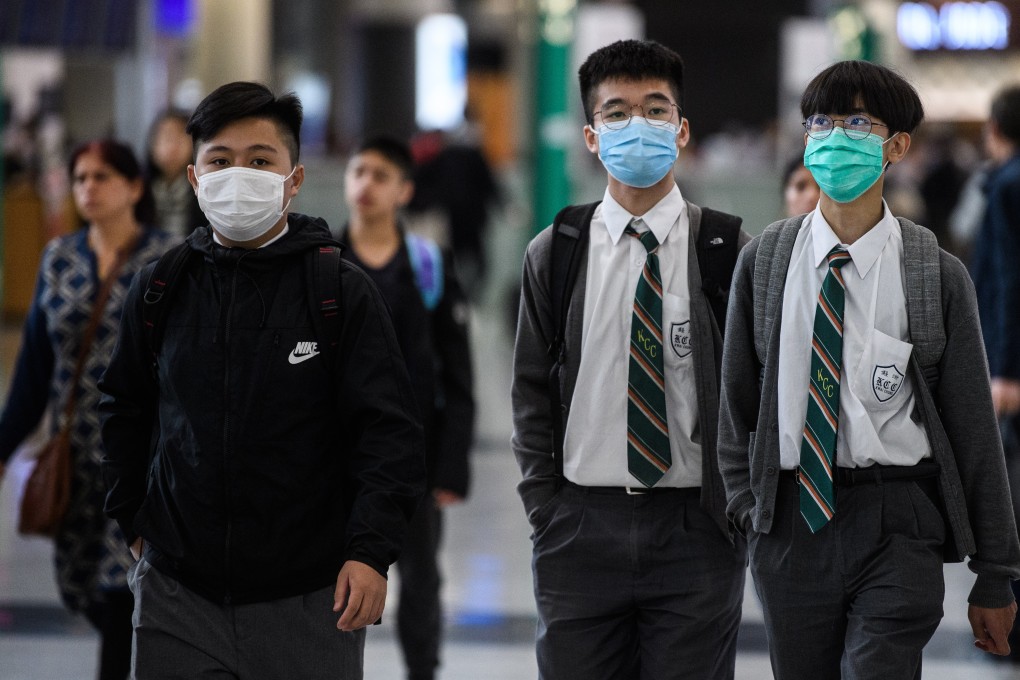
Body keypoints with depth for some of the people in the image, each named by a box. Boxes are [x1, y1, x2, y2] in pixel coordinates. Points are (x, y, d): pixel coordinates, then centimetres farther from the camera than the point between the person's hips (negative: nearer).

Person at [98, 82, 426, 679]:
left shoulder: (343, 293, -2)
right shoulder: (159, 291, 6)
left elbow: (391, 433, -5)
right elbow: (125, 413, 20)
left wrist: (372, 551, -15)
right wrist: (134, 522, 13)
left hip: (309, 601, -2)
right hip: (177, 596, 2)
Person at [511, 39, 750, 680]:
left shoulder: (729, 250, 1)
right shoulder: (554, 254, 6)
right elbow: (531, 392, 9)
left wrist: (736, 512, -3)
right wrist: (547, 511, 2)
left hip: (697, 531, -1)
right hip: (582, 528, 2)